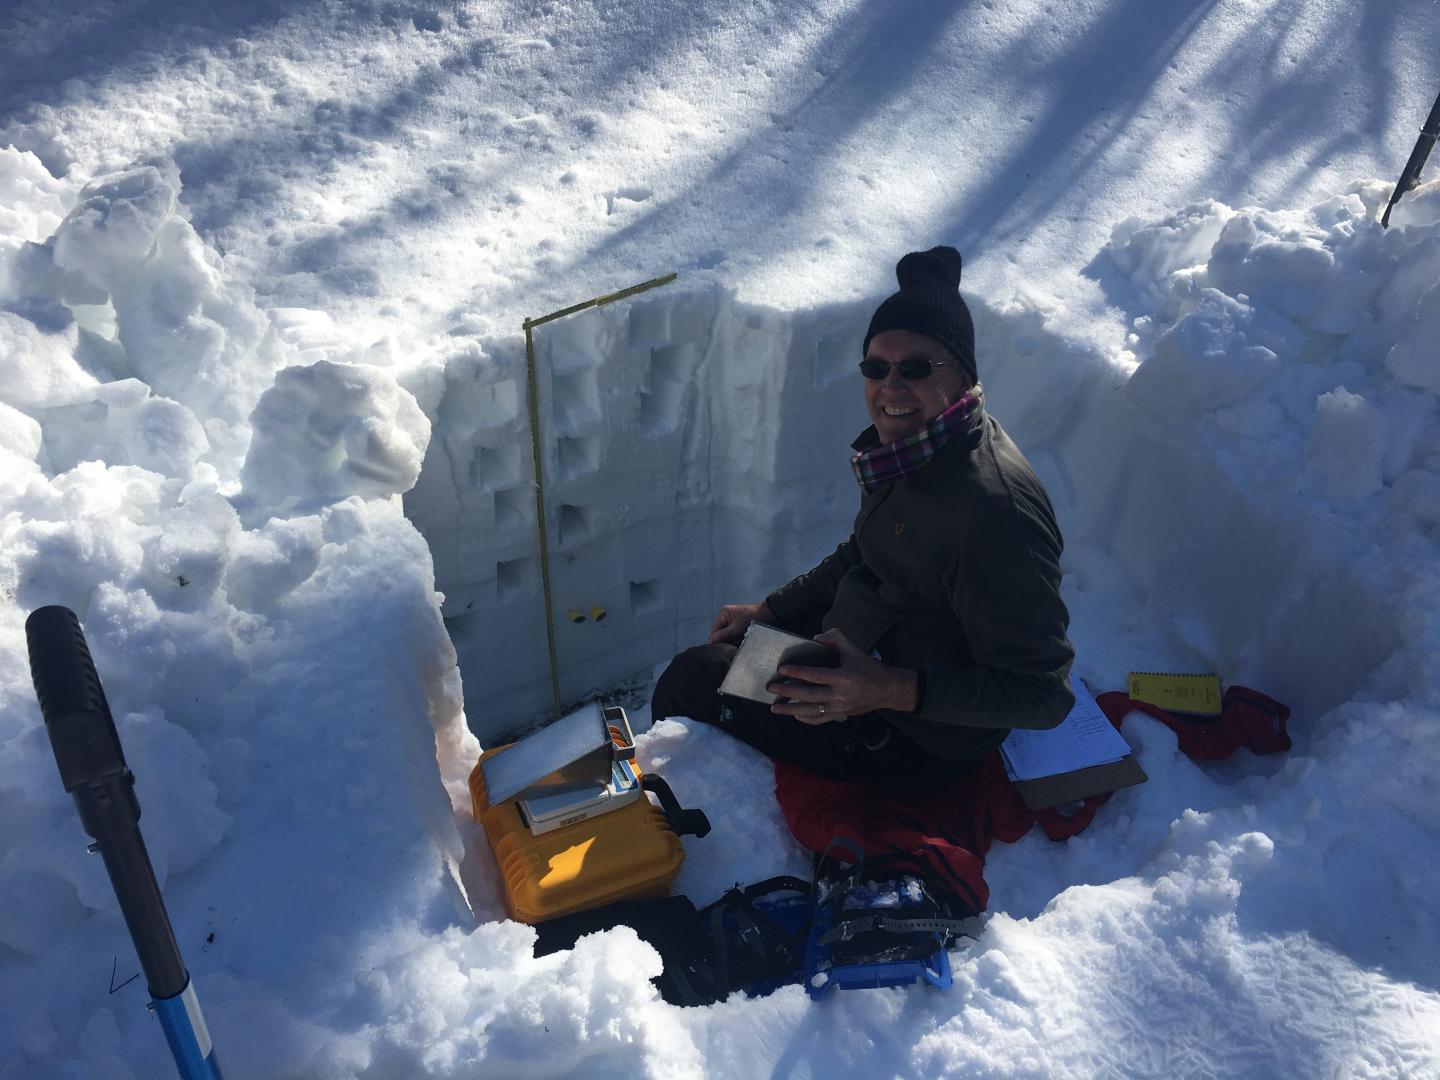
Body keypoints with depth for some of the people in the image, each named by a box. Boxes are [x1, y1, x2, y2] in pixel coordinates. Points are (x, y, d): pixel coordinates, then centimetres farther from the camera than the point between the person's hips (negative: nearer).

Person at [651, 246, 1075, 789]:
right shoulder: (913, 444, -4)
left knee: (695, 681, -3)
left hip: (920, 740, -9)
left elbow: (1043, 692, -30)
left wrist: (896, 691, -38)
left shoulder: (993, 509, -34)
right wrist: (767, 610, 13)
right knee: (712, 657, 21)